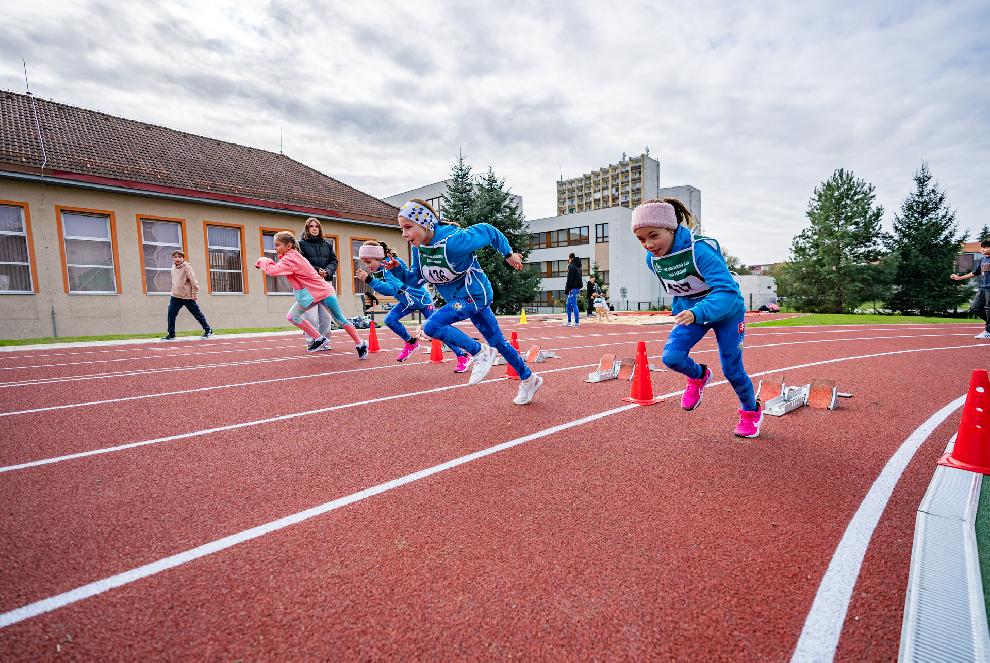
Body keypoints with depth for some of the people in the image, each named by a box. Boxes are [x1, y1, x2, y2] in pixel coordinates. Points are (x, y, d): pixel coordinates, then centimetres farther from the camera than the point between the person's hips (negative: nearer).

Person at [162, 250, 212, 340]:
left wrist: (194, 294, -16)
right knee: (171, 313, -2)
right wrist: (174, 291, 17)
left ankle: (208, 330, 15)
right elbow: (174, 281, 21)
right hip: (175, 296, 6)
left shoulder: (187, 267, -13)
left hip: (187, 296, -6)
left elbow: (193, 281, -15)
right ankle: (171, 334, 6)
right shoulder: (173, 267, 9)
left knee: (197, 314, 3)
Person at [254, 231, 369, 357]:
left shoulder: (290, 258, -21)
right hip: (309, 294, 9)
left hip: (323, 291, -9)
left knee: (340, 320, -1)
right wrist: (266, 263, -5)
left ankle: (361, 345, 11)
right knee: (292, 316, 0)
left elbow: (274, 271, -33)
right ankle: (319, 339, 10)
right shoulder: (291, 256, 8)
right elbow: (279, 269, 8)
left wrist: (263, 261, -17)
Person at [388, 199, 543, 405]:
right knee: (497, 342, 15)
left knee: (432, 326, -22)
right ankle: (529, 379, 32)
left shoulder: (453, 240, -28)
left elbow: (488, 230, -14)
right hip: (459, 297, 8)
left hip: (475, 293, -8)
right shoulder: (418, 247, -5)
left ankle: (481, 353, -6)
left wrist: (508, 254, -3)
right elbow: (416, 280, 4)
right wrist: (397, 269, -13)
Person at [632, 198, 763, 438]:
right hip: (689, 311, 5)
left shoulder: (700, 249, -33)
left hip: (727, 311, -4)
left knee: (732, 369, 2)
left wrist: (697, 313, -56)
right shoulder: (652, 259, -13)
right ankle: (698, 376, 19)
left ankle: (752, 411, 33)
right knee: (671, 356, -17)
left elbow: (727, 290, -41)